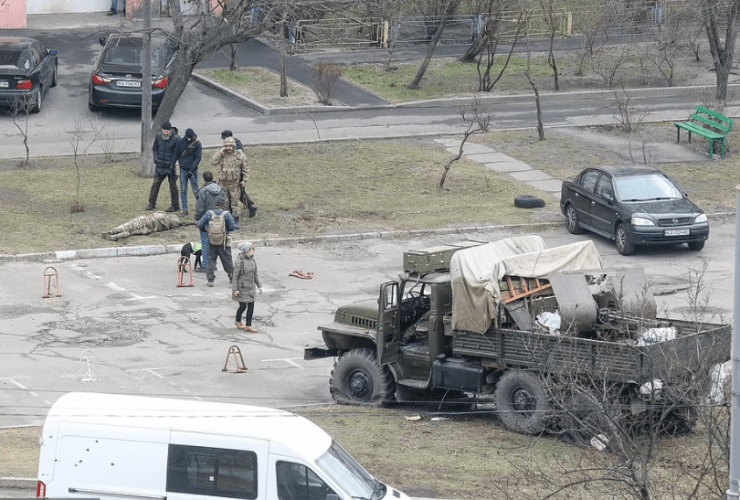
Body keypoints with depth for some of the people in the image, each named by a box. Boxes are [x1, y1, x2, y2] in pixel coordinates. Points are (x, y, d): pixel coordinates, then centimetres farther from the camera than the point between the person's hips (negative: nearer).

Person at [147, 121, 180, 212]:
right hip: (160, 167, 4)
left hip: (170, 167, -4)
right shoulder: (158, 136, 0)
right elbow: (154, 148, 12)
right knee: (155, 184, 7)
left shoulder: (176, 139, -12)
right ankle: (152, 203, 17)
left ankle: (175, 206, 14)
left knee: (173, 186, 4)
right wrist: (156, 159, 0)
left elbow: (176, 153, -10)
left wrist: (172, 165, -15)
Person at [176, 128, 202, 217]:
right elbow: (177, 154, 13)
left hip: (193, 170, -3)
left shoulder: (197, 144, -6)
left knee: (195, 190, -1)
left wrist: (192, 169, -17)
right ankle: (185, 210, 10)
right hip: (183, 170, 3)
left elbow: (198, 157, -10)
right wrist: (180, 163, 7)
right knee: (183, 191, 4)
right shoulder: (181, 142, 4)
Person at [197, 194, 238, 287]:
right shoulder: (226, 215, -11)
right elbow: (233, 227, -14)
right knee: (227, 260, 13)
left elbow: (200, 225, -4)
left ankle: (210, 279, 0)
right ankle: (232, 277, 25)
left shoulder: (209, 214, -5)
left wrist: (207, 230, 14)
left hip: (212, 242, 1)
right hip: (224, 243, -1)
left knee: (211, 260, 7)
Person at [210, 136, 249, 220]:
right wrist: (220, 153, -13)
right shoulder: (221, 155, 4)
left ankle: (235, 218, 7)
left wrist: (244, 180, -2)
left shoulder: (240, 155, -1)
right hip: (223, 183, 2)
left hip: (235, 184, -2)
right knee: (225, 203, 8)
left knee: (235, 202, -1)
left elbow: (245, 168, 4)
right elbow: (213, 162, -8)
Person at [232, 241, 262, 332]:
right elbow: (235, 276, -13)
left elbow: (255, 275, 14)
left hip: (251, 287, 6)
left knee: (251, 306, 3)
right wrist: (235, 289, -15)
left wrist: (259, 286, 13)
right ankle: (238, 321, 30)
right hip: (242, 288, -6)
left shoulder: (252, 260, 4)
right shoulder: (240, 262, -16)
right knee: (243, 306, 4)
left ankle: (248, 326, 10)